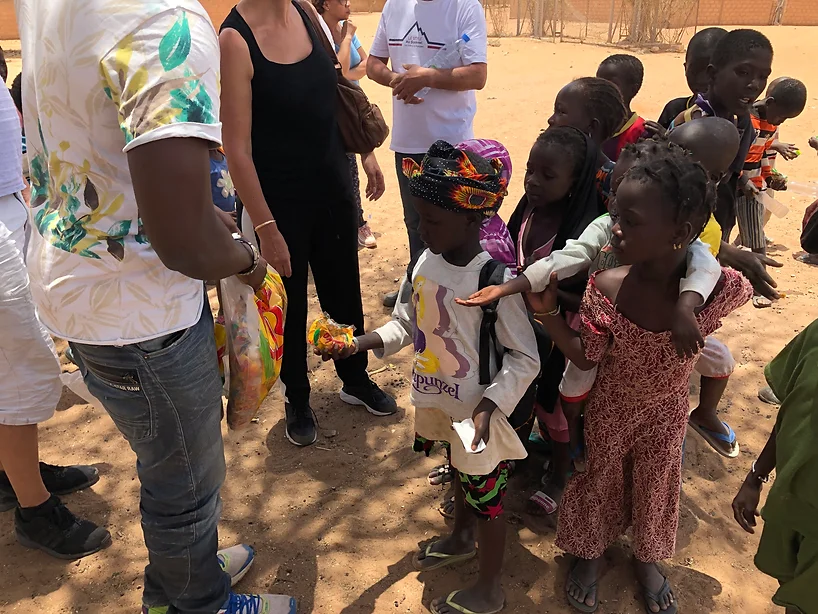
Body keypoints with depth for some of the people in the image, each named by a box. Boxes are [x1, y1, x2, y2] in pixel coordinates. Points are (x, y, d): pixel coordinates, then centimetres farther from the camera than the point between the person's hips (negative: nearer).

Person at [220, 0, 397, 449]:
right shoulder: (235, 39, -19)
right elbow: (237, 148, -20)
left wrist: (364, 151, 12)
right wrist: (266, 229, -19)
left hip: (333, 187, 6)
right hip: (280, 201, -5)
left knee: (344, 291, 18)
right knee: (290, 304, 12)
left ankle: (356, 380, 41)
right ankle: (297, 400, 35)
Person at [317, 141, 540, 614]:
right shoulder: (425, 262, -7)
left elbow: (525, 358, -21)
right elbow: (406, 324, 6)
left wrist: (489, 404, -32)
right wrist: (359, 343, -7)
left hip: (479, 414, -6)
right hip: (440, 403, 6)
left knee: (486, 496, 13)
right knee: (460, 475, 30)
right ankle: (462, 539, 57)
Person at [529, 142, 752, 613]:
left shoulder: (719, 290, -29)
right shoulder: (606, 289, -30)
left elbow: (743, 284, -3)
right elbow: (586, 359, -17)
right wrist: (547, 312, -28)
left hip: (666, 416, 1)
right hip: (609, 414, -1)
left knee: (656, 490, 25)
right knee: (602, 483, 23)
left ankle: (647, 558, 57)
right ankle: (589, 552, 54)